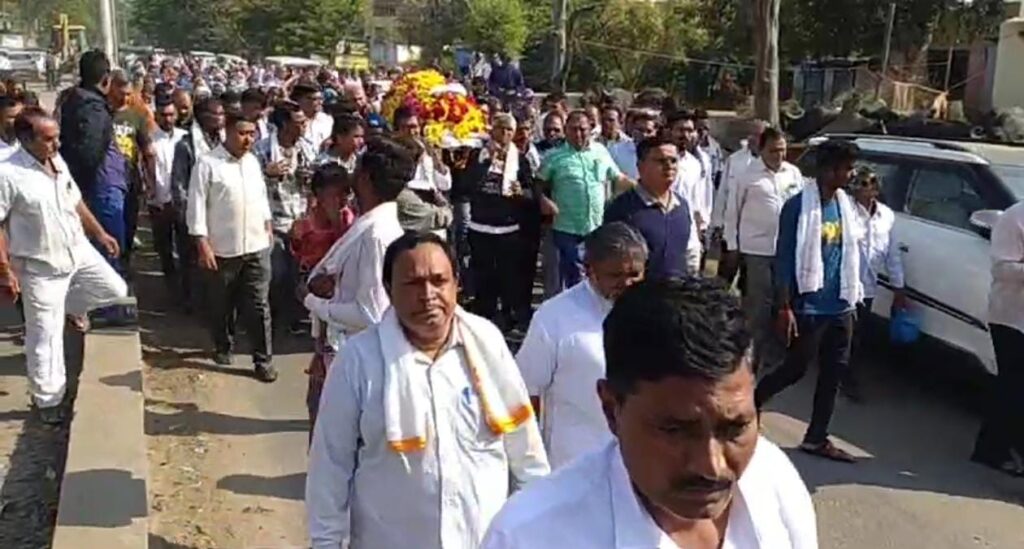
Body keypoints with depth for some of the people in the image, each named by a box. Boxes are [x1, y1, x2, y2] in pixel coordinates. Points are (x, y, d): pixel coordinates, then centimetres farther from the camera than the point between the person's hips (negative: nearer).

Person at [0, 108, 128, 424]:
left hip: (79, 251, 6)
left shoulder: (58, 163, 0)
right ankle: (47, 399, 18)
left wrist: (99, 233, 17)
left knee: (117, 291, 10)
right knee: (46, 335, 3)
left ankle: (68, 307, 31)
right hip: (41, 266, -6)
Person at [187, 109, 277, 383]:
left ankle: (263, 359, 9)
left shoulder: (253, 162, 8)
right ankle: (223, 348, 34)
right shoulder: (207, 163, -9)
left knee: (258, 306, 3)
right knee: (222, 305, 14)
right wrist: (203, 244, -14)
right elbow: (197, 205, -10)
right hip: (222, 249, -3)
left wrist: (268, 227, 14)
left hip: (256, 247, 4)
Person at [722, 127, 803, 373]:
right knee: (759, 304, 1)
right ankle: (753, 353, 12)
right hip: (757, 249, -4)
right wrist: (732, 245, -4)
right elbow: (733, 211, -2)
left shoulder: (794, 173, 6)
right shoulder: (749, 176, -5)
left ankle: (775, 353, 24)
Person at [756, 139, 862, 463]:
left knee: (834, 372, 9)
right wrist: (784, 307, -16)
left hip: (840, 306, 7)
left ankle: (817, 439, 19)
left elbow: (850, 254, 15)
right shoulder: (799, 206, -12)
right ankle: (749, 404, 26)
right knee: (796, 369, 2)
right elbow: (785, 259, -13)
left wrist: (852, 299, 13)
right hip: (809, 306, -7)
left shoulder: (846, 205, 9)